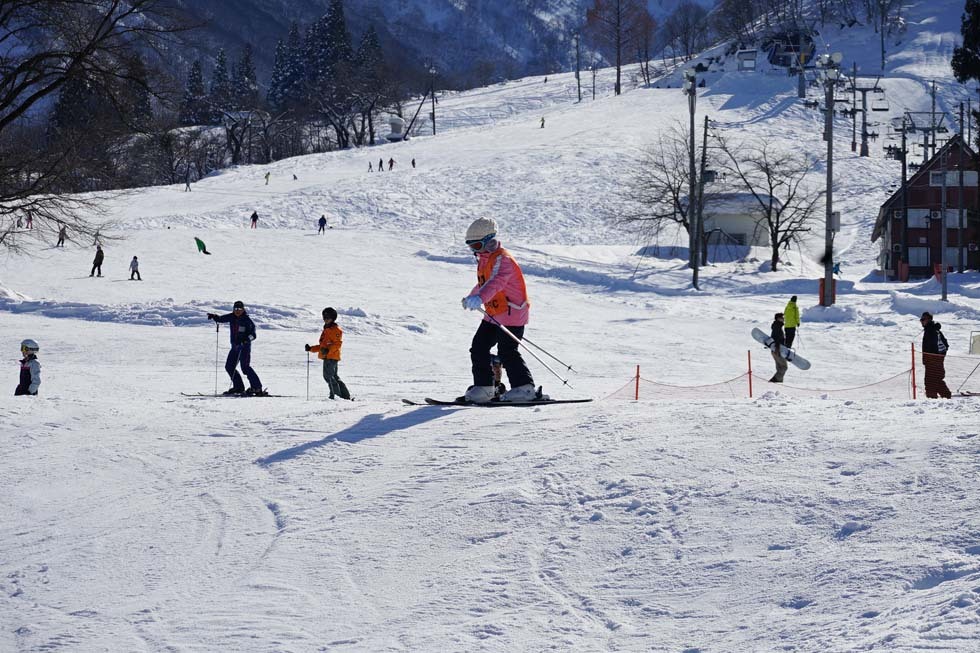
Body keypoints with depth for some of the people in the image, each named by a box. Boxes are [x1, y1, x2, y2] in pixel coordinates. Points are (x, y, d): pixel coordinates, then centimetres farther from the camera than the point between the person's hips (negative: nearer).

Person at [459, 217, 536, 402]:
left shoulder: (502, 259, -19)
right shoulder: (484, 259, 12)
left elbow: (496, 282, -39)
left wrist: (479, 298, -55)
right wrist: (470, 297, 51)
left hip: (512, 313, -10)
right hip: (493, 314, 10)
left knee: (507, 352, -10)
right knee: (479, 348, 7)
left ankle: (524, 388, -1)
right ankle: (483, 387, 12)